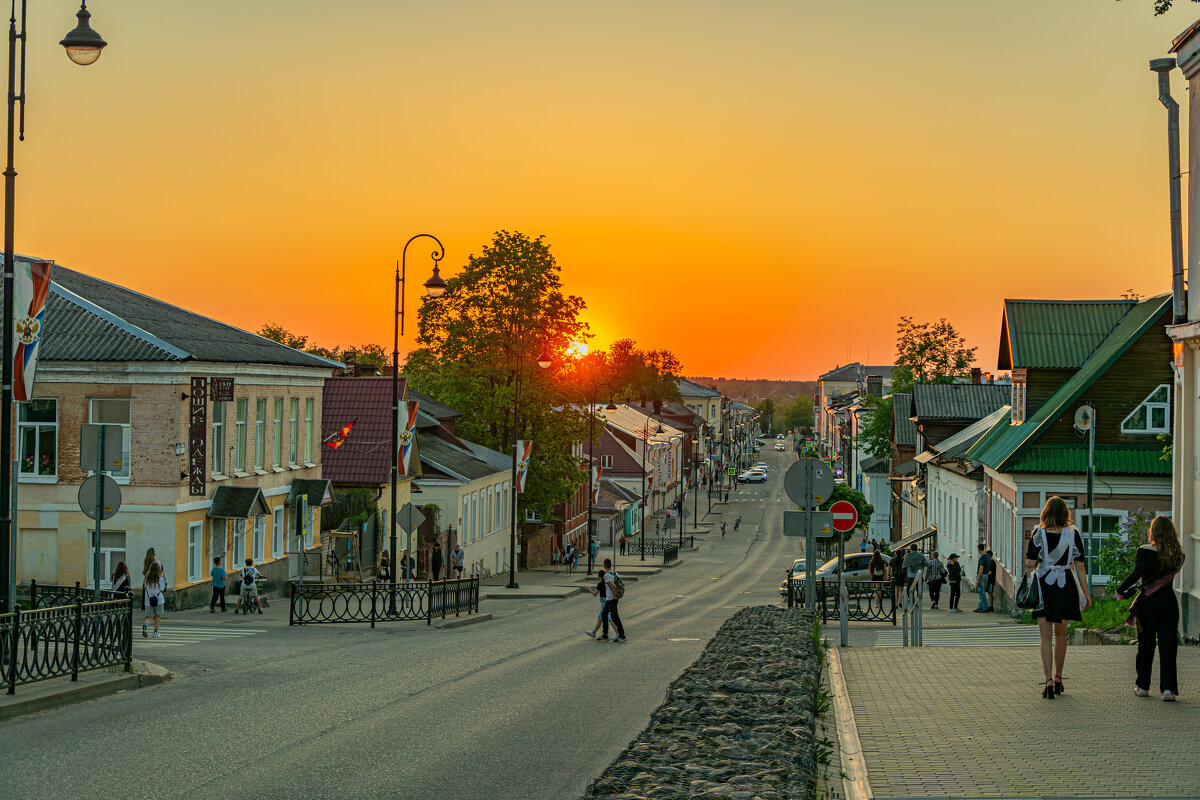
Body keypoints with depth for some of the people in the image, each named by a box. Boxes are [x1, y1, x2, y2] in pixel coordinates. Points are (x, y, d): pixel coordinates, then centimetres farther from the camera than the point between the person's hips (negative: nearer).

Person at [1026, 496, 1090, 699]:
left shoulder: (1038, 533, -6)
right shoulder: (1073, 534, -3)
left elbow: (1030, 563, -7)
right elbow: (1079, 566, -3)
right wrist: (1086, 594, 1)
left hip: (1043, 586, -2)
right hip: (1066, 587, 2)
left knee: (1046, 636, 0)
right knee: (1060, 633, 19)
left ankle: (1049, 680, -14)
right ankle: (1058, 677, 28)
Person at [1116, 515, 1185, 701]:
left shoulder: (1145, 551, -12)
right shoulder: (1178, 555, 0)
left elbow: (1136, 575, -20)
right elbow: (1169, 575, 5)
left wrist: (1120, 591, -9)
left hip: (1148, 602, -2)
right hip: (1168, 601, 2)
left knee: (1146, 644, 11)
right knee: (1167, 645, 3)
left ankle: (1143, 686, 19)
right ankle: (1168, 688, -3)